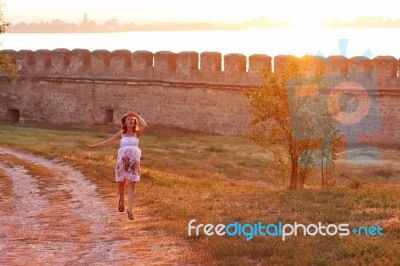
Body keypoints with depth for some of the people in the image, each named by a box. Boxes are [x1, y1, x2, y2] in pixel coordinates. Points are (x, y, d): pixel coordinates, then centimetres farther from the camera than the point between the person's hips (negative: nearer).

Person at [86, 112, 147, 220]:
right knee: (121, 182, 9)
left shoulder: (137, 133, 4)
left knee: (132, 186, -5)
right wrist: (93, 146, 11)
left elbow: (145, 126, -17)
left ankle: (130, 209, -5)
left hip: (134, 161, -1)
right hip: (122, 160, 1)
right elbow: (108, 142, 11)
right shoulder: (121, 133, 7)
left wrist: (137, 116, -6)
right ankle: (121, 200, 40)